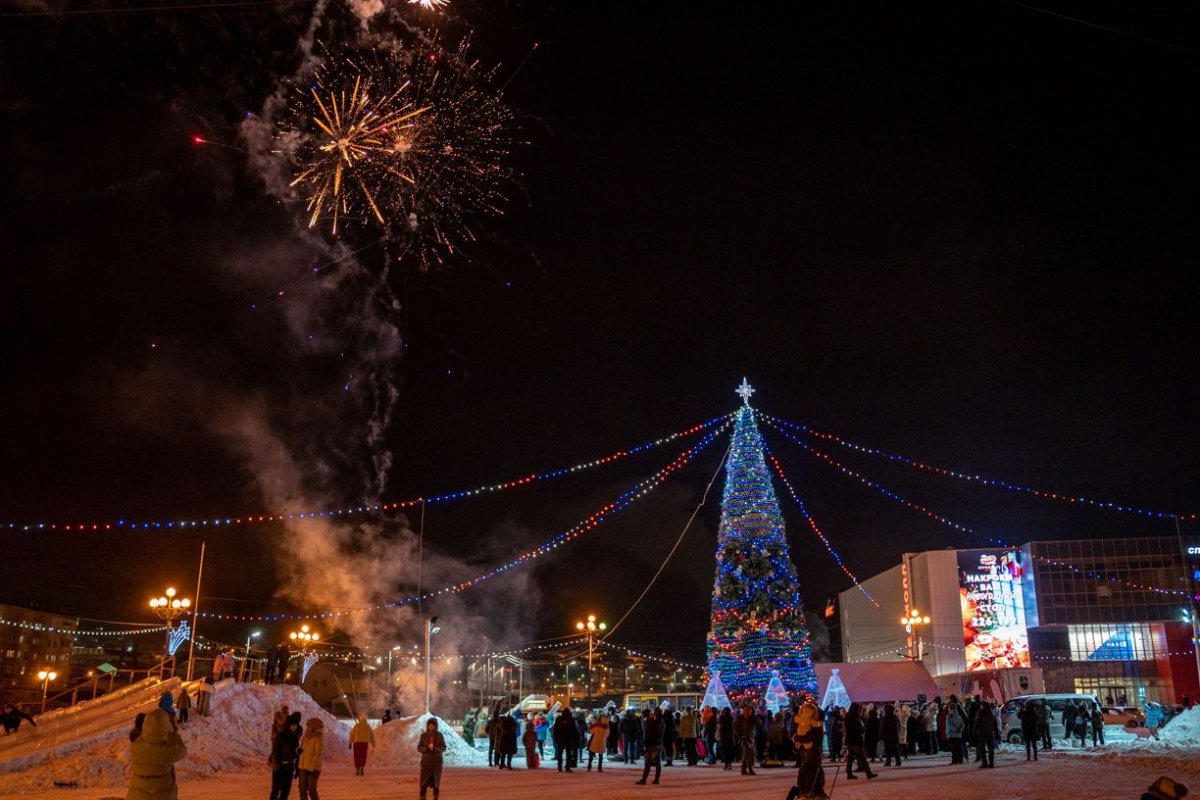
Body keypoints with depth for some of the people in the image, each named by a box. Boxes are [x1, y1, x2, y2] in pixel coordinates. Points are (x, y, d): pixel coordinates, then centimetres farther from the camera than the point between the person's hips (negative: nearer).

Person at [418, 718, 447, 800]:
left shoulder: (439, 735, -5)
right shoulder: (423, 736, -2)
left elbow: (443, 748, -5)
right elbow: (419, 748, -1)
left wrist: (434, 748, -22)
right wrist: (426, 748, -21)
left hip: (437, 761, 0)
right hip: (426, 761, 0)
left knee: (436, 780, 5)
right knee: (424, 780, -4)